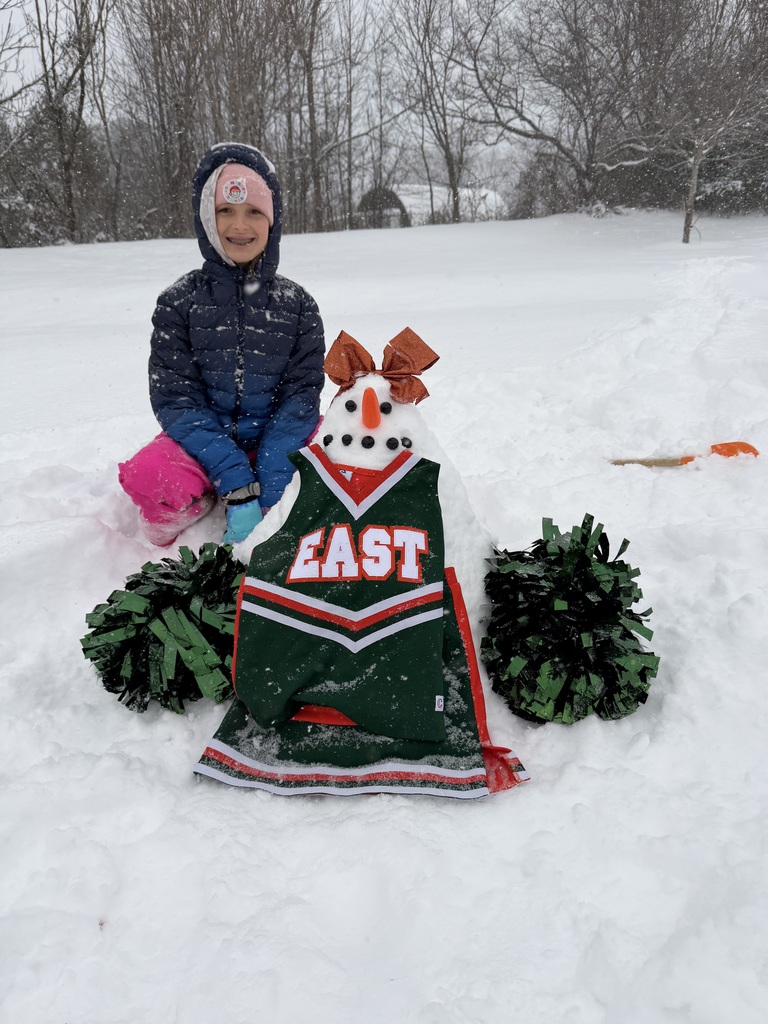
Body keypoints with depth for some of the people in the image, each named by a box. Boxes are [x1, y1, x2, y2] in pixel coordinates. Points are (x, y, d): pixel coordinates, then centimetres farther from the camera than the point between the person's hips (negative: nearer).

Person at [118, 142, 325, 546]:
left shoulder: (297, 304, 1)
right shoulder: (178, 301, -2)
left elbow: (301, 394, -6)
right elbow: (175, 397, -9)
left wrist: (271, 492, -20)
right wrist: (236, 483, -22)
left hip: (277, 442, 1)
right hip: (202, 442, 0)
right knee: (148, 477, -31)